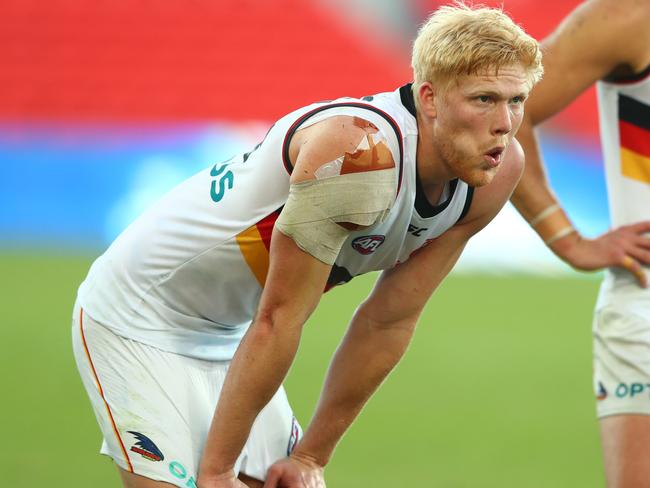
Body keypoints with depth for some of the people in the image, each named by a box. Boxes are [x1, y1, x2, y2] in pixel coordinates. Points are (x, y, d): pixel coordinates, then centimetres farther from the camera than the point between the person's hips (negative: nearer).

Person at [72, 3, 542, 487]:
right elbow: (278, 318, -29)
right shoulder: (361, 147, -33)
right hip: (139, 318, -8)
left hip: (230, 334, 8)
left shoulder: (497, 172, -8)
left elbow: (389, 324, 0)